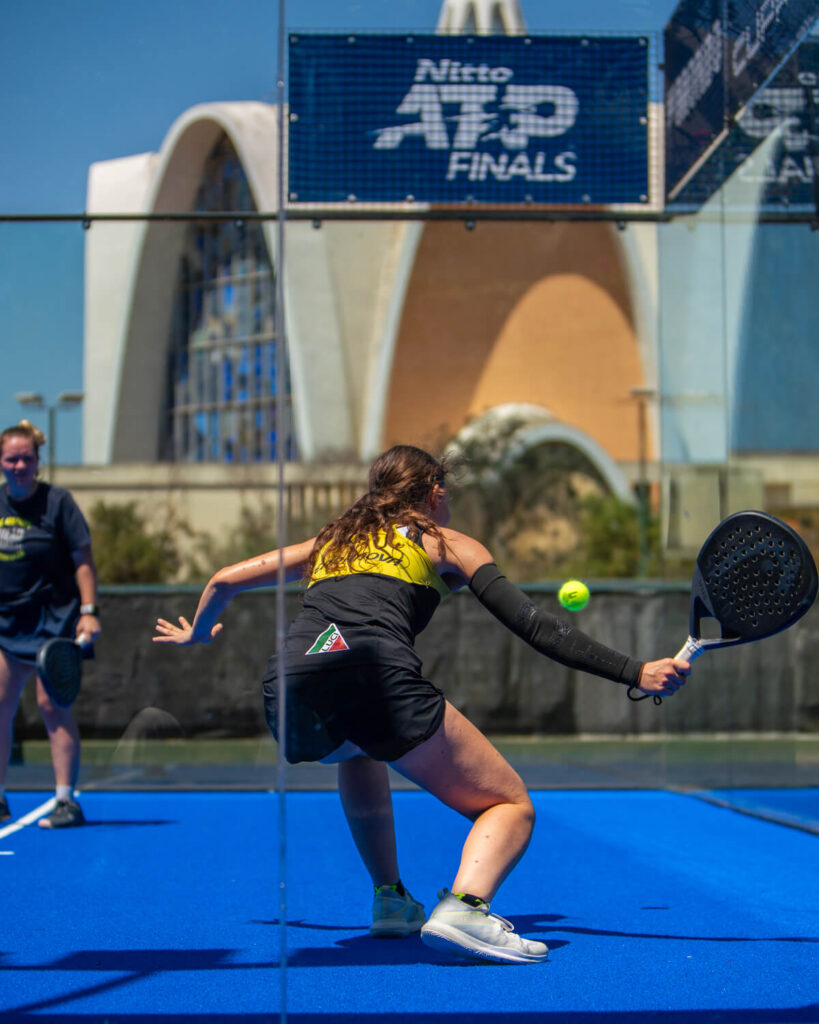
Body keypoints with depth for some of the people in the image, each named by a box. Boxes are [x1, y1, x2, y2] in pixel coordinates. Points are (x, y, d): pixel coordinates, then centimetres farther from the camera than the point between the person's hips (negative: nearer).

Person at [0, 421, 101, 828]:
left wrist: (89, 611, -16)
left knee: (52, 703, -10)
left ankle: (67, 800, -7)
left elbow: (83, 560, -8)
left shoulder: (57, 501, -7)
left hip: (52, 619, -6)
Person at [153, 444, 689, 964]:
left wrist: (197, 632, 60)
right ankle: (464, 905, -25)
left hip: (288, 685, 5)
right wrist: (636, 673, 10)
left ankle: (391, 897, 31)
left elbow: (225, 579, 39)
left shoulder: (333, 540, 34)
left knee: (359, 748, 41)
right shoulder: (448, 544, 23)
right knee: (511, 807, 5)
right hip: (378, 671, -5)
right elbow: (536, 628, 13)